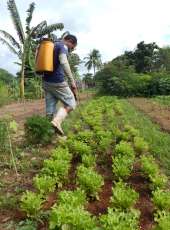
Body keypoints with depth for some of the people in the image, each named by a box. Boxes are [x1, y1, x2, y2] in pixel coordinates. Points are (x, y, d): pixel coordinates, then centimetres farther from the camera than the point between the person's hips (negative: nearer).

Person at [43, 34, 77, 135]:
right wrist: (72, 81, -26)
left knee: (50, 110, 7)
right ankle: (57, 121, -20)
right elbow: (63, 62, -25)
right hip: (58, 82, -8)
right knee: (71, 104, 3)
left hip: (47, 82, 8)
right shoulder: (63, 46, -5)